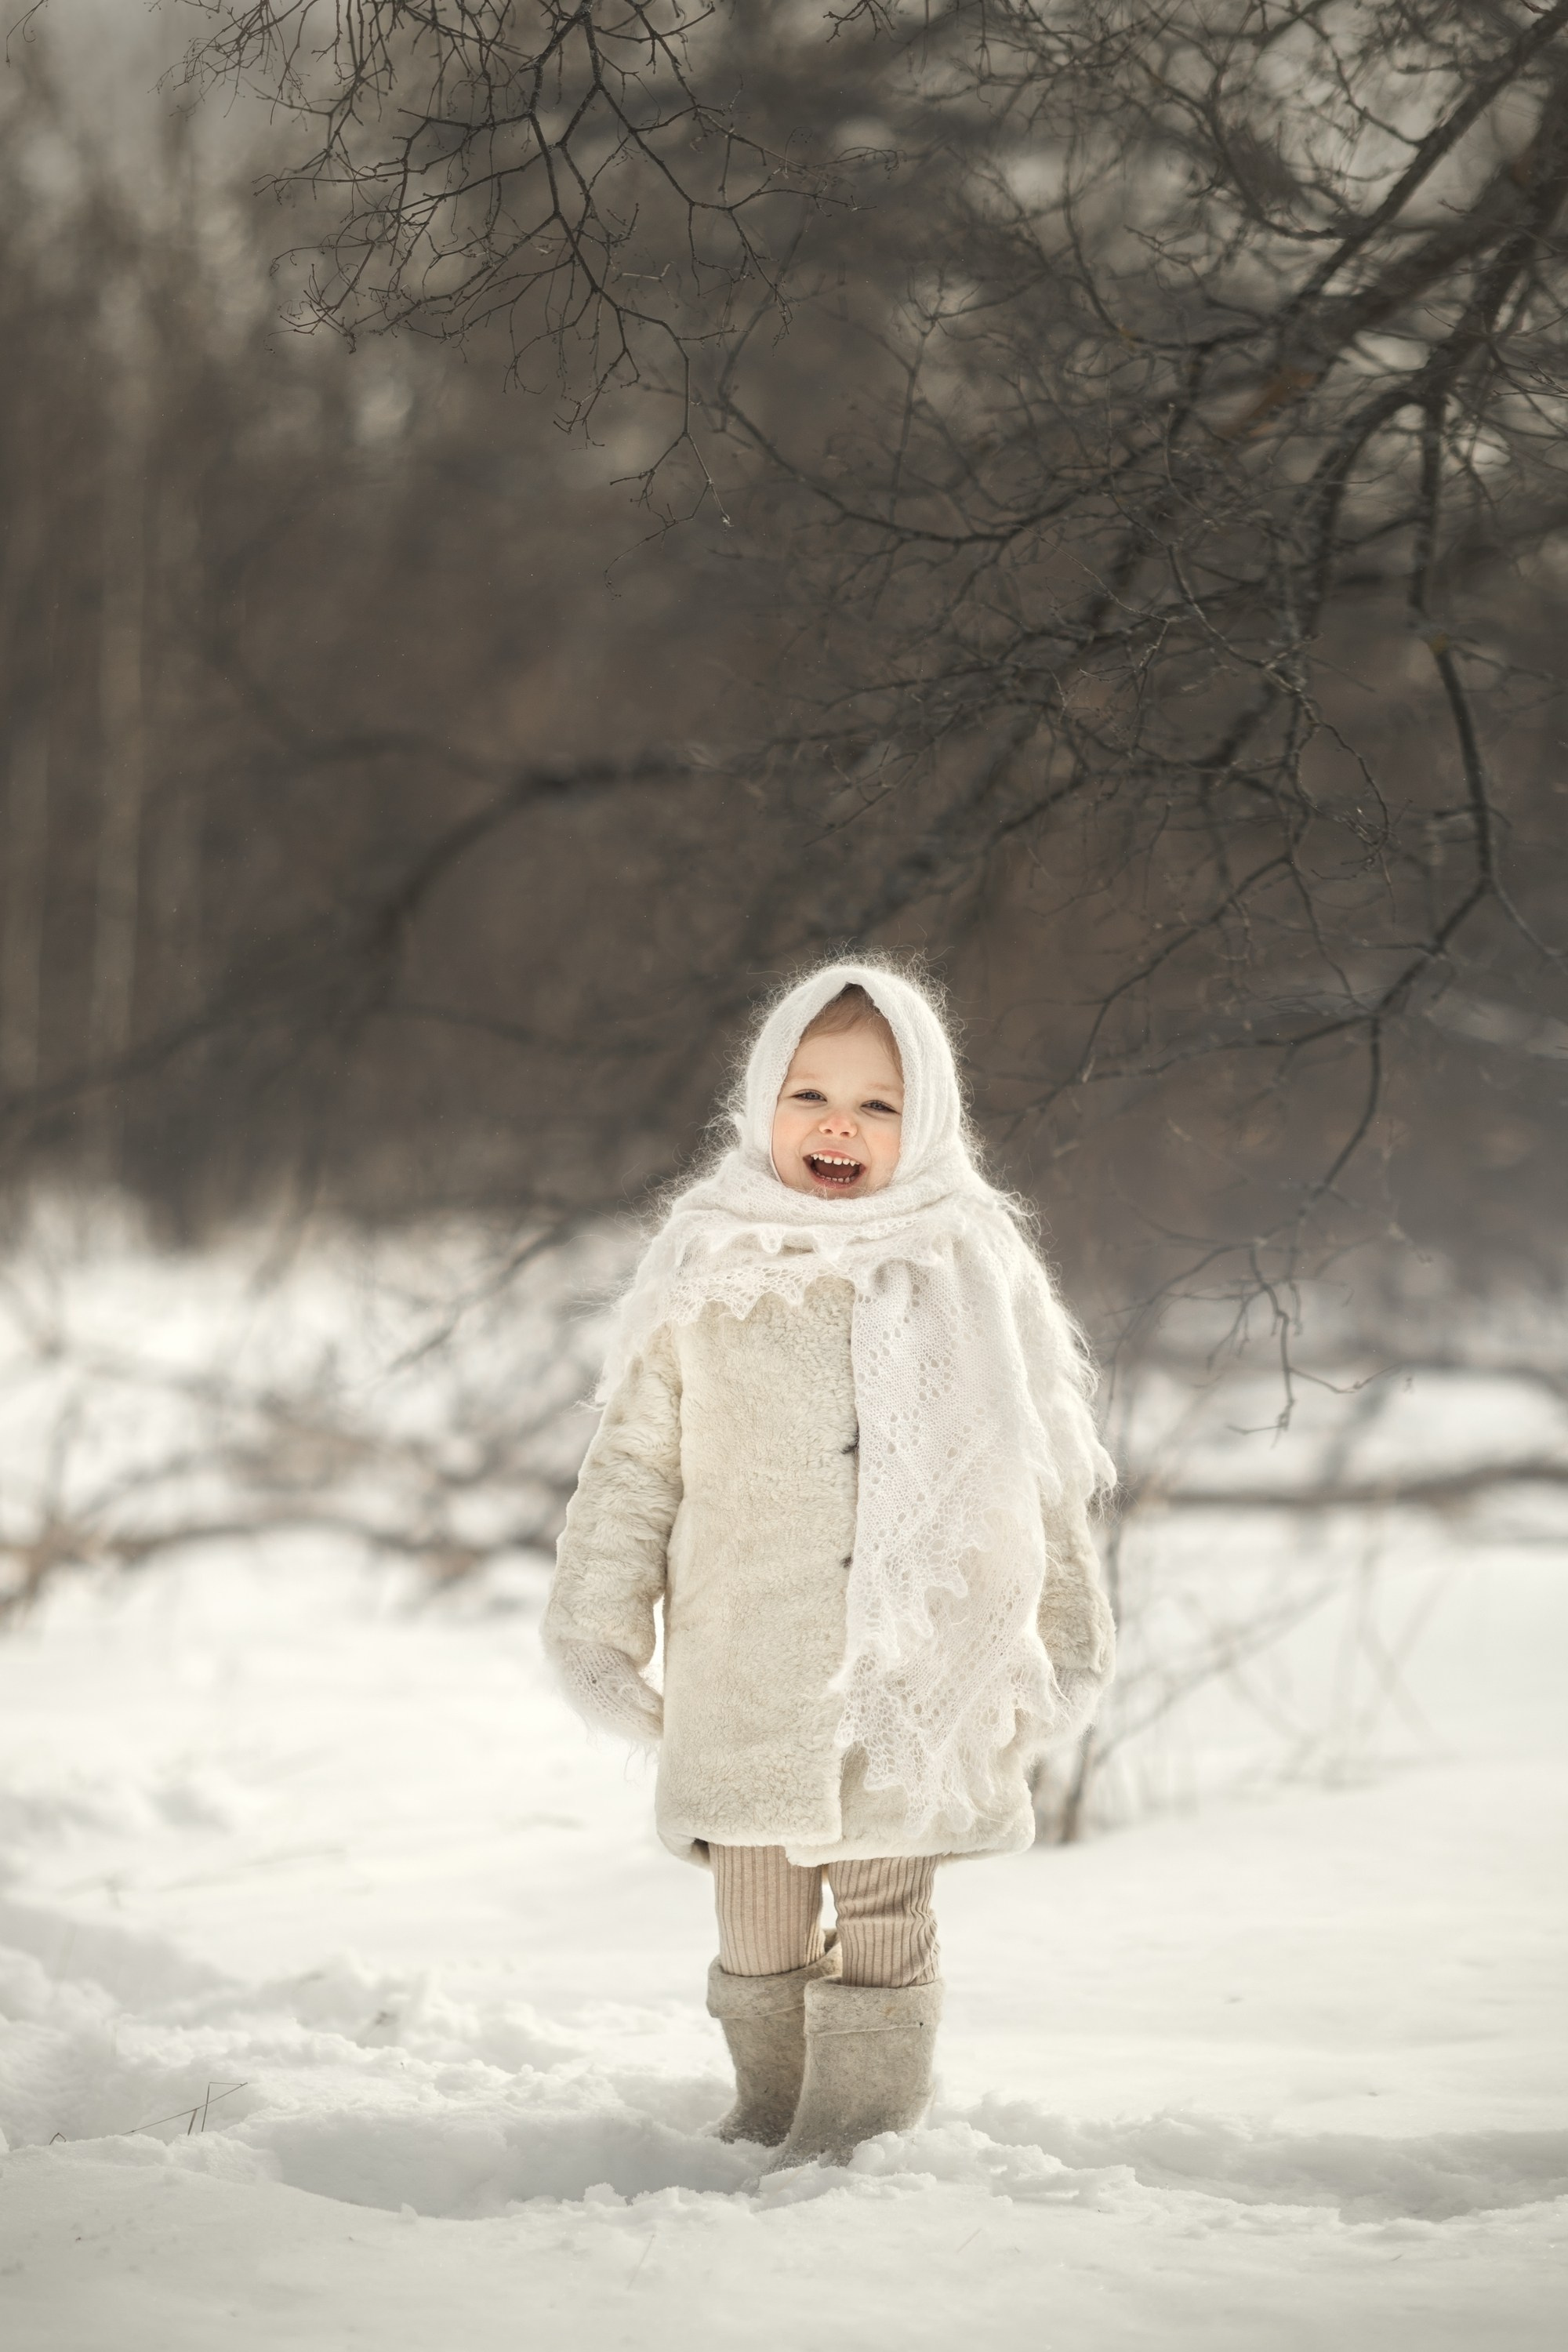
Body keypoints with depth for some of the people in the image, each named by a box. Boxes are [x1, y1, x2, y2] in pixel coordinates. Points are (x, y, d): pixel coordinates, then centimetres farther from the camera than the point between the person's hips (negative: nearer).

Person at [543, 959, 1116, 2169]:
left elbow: (1041, 1472, 12)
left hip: (918, 1672, -1)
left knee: (885, 1915, 1)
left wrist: (1068, 1639, 14)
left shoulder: (970, 1272, 5)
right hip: (749, 1679, 1)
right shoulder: (708, 1272, 4)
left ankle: (857, 2136, 9)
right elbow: (636, 1456, 8)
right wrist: (598, 1617, 2)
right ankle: (769, 2117, 22)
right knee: (760, 1922, 8)